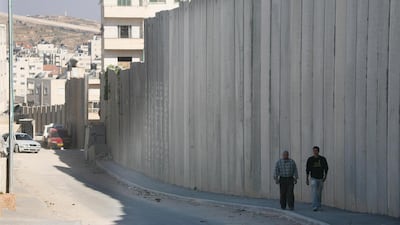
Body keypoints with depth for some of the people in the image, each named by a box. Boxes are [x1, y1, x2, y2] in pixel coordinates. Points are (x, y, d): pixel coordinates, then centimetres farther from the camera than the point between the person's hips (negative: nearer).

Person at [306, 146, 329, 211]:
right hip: (314, 178, -2)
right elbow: (307, 169, -1)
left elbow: (326, 168, 7)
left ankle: (318, 206, 26)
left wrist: (325, 176, -4)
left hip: (321, 179, 2)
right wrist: (307, 179, -4)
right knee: (314, 193, -15)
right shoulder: (310, 159, -5)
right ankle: (315, 207, -21)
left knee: (319, 194, 12)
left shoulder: (323, 159, -2)